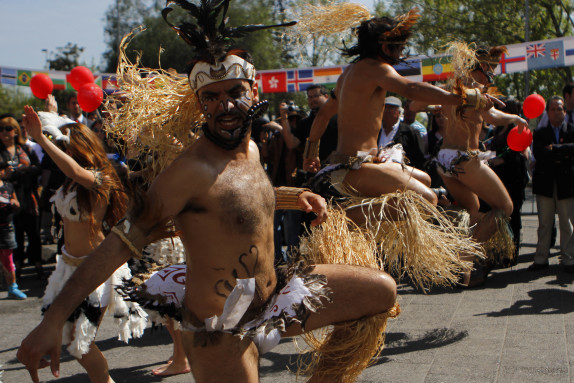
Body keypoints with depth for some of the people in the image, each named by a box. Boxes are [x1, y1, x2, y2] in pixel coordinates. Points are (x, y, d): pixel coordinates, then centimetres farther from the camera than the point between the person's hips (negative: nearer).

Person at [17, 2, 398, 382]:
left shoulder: (251, 151, 2)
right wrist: (53, 320, -28)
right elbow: (124, 241, -25)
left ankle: (274, 324, 11)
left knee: (382, 290, 10)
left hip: (271, 293, 8)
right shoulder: (192, 170, -23)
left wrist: (296, 197, 9)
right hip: (223, 334, -7)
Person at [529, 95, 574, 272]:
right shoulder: (539, 133, 10)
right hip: (545, 183, 1)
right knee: (544, 224, 5)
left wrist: (554, 148, -14)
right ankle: (541, 259, 11)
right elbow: (539, 153, -8)